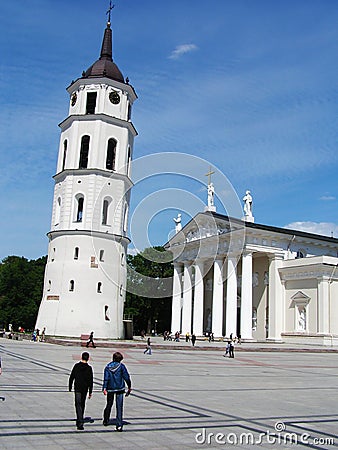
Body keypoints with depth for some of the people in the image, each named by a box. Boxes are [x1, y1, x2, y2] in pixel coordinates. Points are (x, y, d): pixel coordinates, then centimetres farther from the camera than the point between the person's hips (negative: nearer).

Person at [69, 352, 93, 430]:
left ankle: (80, 423, -16)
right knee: (82, 404, 18)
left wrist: (70, 387, 13)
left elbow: (71, 377, 1)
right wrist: (90, 392, -1)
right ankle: (79, 421, 29)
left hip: (77, 388, -1)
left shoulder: (76, 366, -3)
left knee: (78, 405, -4)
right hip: (85, 389, 1)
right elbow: (90, 381, -6)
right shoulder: (89, 368, -5)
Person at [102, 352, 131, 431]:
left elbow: (106, 378, -7)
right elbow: (126, 377, -6)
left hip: (110, 389, 3)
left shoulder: (108, 366, 0)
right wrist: (129, 387, 3)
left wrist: (104, 388, -11)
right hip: (120, 388, -3)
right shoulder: (121, 366, -7)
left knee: (109, 405, 20)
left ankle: (105, 421, 32)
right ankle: (119, 425, -6)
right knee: (119, 407, -1)